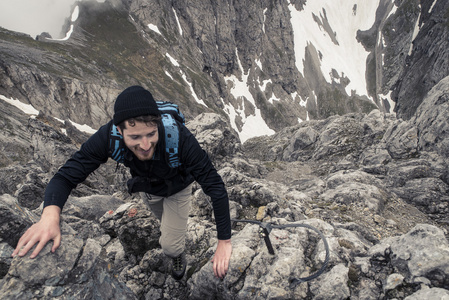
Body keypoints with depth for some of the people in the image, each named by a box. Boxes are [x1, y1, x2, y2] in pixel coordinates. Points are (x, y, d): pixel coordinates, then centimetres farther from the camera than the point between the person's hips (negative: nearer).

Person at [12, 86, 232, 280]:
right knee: (162, 217, 32)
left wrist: (224, 242, -42)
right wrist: (50, 215, -56)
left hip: (177, 188, -3)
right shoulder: (108, 137, -38)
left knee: (170, 245, 1)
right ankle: (174, 226, 71)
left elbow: (215, 186, -42)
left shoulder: (180, 138, -47)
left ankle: (179, 253, 41)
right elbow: (67, 175, -34)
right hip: (147, 187, 3)